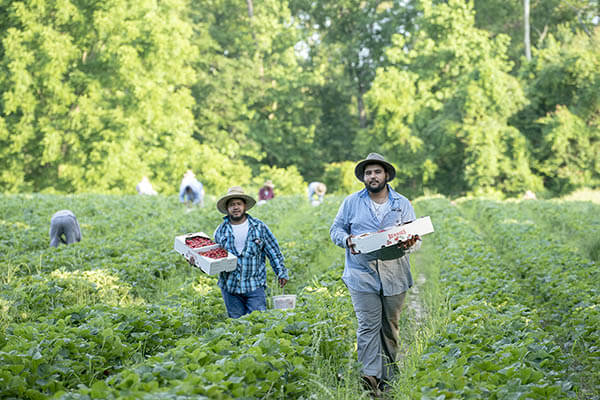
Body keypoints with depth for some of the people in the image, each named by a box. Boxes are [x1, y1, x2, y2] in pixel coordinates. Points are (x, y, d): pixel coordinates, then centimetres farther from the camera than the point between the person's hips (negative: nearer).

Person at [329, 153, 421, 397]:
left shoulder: (402, 204, 9)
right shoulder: (351, 202, 8)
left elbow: (416, 237, 9)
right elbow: (336, 229, 13)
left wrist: (409, 244, -15)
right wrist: (347, 240, -10)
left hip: (394, 274, 2)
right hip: (362, 274, -1)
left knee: (390, 328, 6)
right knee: (368, 326, -11)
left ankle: (386, 379, 14)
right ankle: (370, 376, -16)